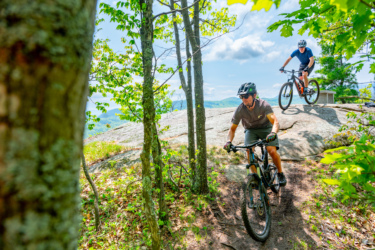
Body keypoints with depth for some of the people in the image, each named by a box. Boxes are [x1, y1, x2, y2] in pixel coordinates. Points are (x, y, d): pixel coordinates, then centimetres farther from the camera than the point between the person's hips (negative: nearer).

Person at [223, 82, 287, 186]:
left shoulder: (263, 105, -27)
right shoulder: (240, 110, -22)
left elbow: (275, 122, -36)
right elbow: (232, 129, -15)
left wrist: (273, 133, -57)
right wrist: (229, 141, -33)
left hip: (266, 128, -1)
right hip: (250, 130, 1)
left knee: (272, 151, -20)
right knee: (249, 151, -24)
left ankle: (280, 173, 9)